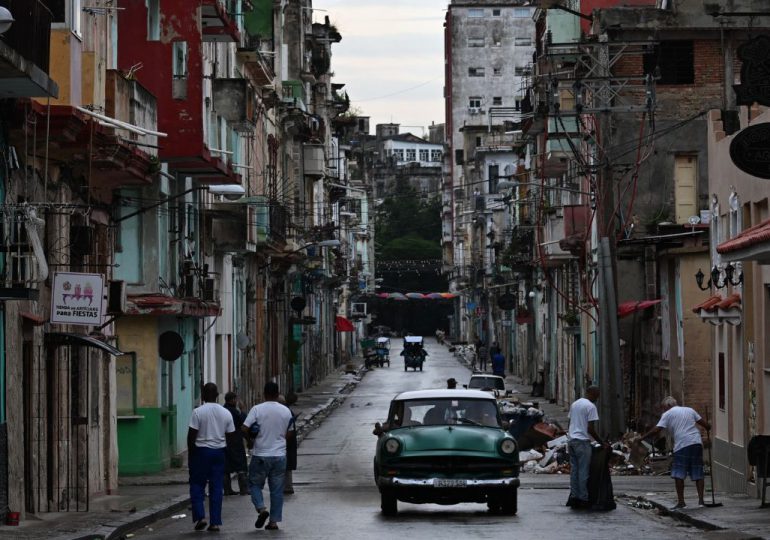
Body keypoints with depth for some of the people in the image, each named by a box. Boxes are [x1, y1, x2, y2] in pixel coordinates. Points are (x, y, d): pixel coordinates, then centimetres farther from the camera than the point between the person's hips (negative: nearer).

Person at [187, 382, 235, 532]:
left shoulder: (198, 412, -11)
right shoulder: (226, 413, 3)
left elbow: (191, 435, -11)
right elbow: (230, 436, 7)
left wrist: (190, 453, 1)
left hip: (201, 452, -3)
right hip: (219, 452, 3)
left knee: (197, 486, 8)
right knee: (216, 487, 6)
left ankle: (200, 516, -5)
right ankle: (215, 522, 5)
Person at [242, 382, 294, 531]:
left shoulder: (257, 409, -9)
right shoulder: (286, 411, 1)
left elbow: (244, 429, -14)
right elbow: (289, 433, 7)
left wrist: (251, 437, 6)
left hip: (260, 455, -2)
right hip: (279, 455, 2)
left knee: (255, 484, 13)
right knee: (277, 489, 8)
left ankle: (261, 508, -9)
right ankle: (274, 521, 7)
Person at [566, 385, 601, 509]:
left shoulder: (574, 404, 15)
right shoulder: (590, 406, -10)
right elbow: (591, 429, -14)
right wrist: (601, 442, -7)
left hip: (571, 440, 8)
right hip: (583, 441, -8)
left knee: (574, 470, 10)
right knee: (583, 471, -3)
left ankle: (573, 497, 9)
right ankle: (583, 498, -2)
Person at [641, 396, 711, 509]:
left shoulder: (668, 414, 5)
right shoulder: (689, 410, 19)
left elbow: (656, 430, -3)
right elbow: (705, 424, 15)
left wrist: (642, 438, 5)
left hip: (682, 445, -5)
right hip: (697, 443, 5)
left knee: (679, 475, -1)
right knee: (698, 473, 10)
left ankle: (681, 502, -5)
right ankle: (701, 500, 7)